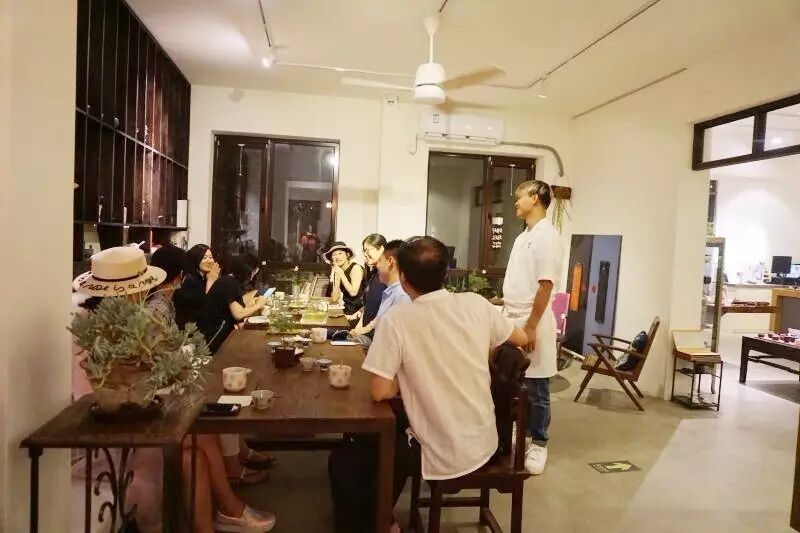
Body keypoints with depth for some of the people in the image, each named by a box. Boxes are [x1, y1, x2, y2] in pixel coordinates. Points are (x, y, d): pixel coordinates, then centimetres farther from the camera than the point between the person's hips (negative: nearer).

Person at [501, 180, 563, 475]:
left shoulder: (547, 235, -13)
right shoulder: (523, 236, 14)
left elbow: (545, 286, -19)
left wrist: (531, 327, -20)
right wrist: (505, 314, 15)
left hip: (532, 323, -8)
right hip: (513, 320, 8)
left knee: (536, 390, 4)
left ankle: (538, 444, 17)